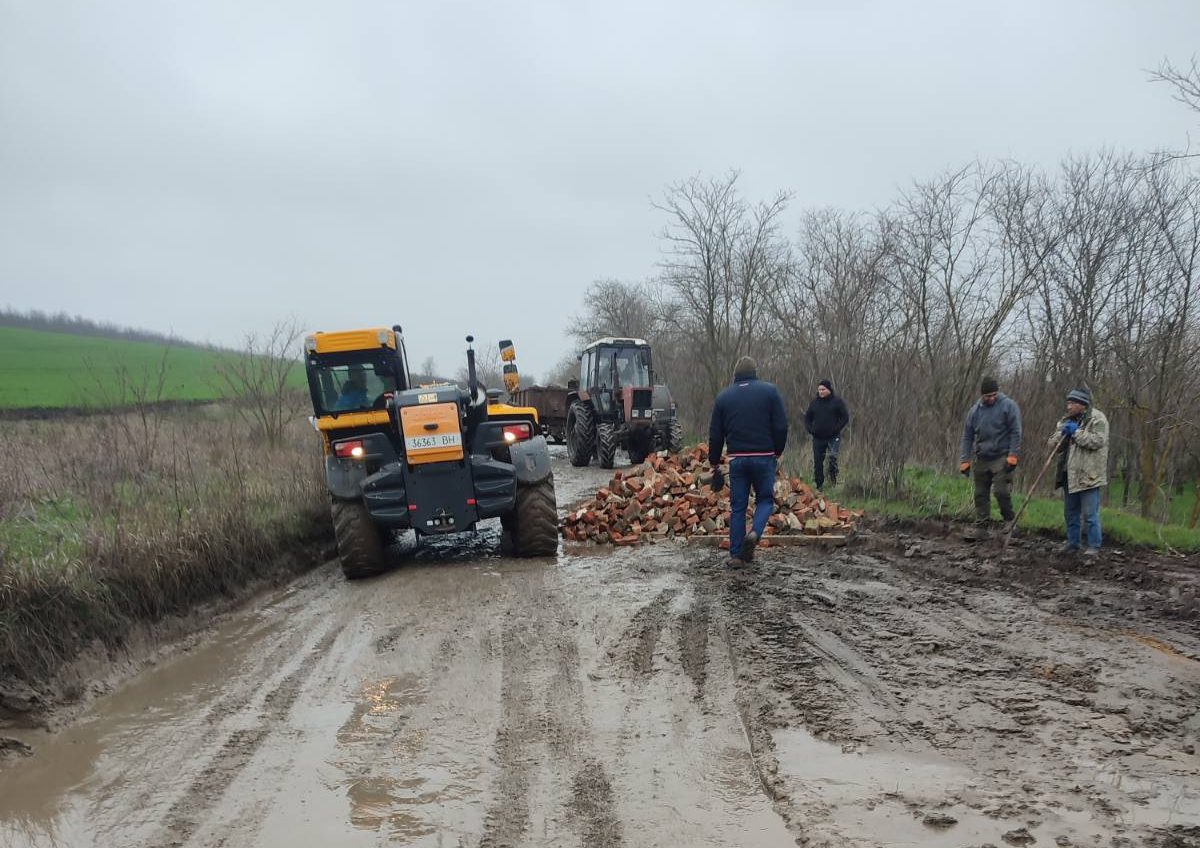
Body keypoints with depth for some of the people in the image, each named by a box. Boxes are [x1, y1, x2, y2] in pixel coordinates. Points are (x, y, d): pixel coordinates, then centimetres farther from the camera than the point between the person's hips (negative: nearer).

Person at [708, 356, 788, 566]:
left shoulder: (723, 397, 6)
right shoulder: (769, 391, 0)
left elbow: (715, 434, 7)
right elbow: (781, 426, -5)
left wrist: (714, 463, 15)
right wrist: (777, 452, 10)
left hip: (737, 459, 2)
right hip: (764, 457, -2)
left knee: (737, 506, 8)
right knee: (765, 499, 13)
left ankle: (736, 554, 6)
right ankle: (755, 532, -14)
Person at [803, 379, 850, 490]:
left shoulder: (837, 401, -1)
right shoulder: (815, 402, 10)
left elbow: (845, 417, -1)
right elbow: (807, 417, 19)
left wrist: (837, 429, -12)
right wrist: (810, 429, 3)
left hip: (833, 437, -4)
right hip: (818, 438, 4)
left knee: (833, 458, -18)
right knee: (817, 462, 5)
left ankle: (833, 479, -3)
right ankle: (819, 485, 13)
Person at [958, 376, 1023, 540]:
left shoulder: (1008, 406, -4)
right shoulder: (975, 411, 8)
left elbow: (1016, 432, -8)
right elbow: (967, 436, 11)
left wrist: (1013, 455, -15)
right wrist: (964, 460, 5)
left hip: (1002, 458, -5)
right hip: (982, 459, 5)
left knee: (1001, 491, -13)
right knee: (980, 495, 6)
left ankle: (1010, 524, 6)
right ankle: (981, 528, 12)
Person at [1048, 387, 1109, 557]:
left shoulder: (1097, 419, -7)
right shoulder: (1065, 421, 14)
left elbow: (1097, 441, -21)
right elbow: (1053, 444, 11)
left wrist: (1076, 432, -17)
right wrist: (1062, 433, -8)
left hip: (1088, 476, -7)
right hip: (1069, 475, 7)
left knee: (1090, 514, -5)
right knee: (1070, 513, 16)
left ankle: (1094, 547, 3)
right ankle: (1072, 542, 27)